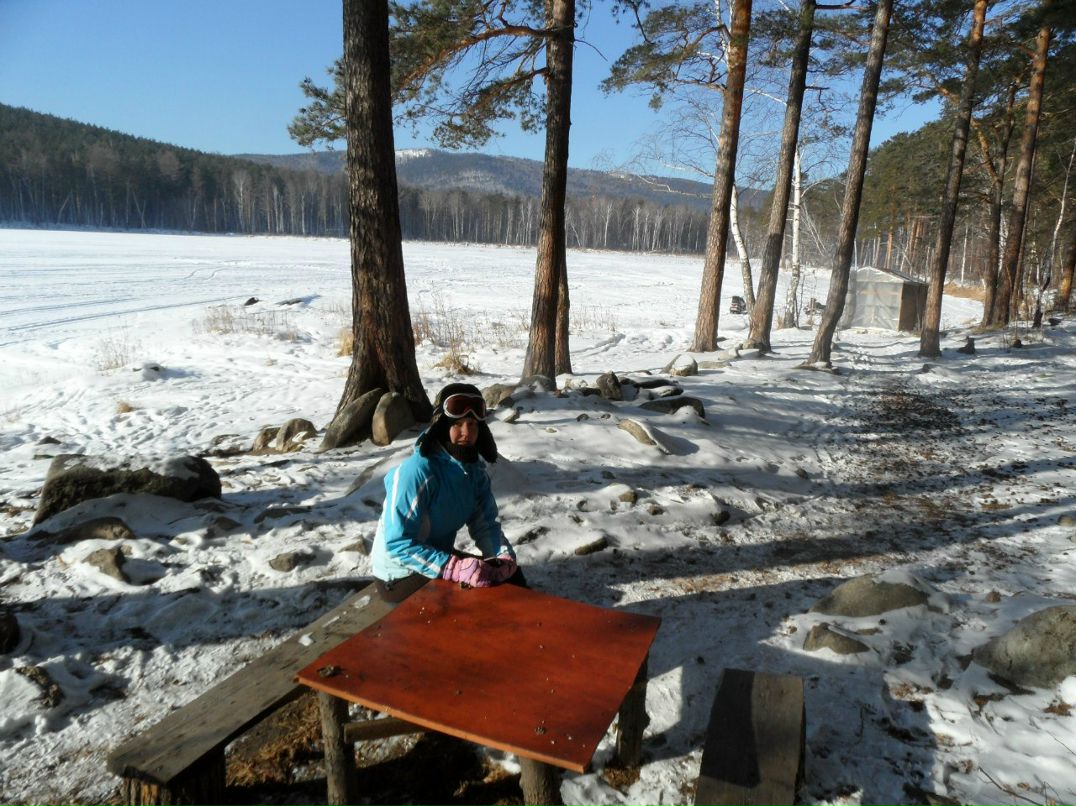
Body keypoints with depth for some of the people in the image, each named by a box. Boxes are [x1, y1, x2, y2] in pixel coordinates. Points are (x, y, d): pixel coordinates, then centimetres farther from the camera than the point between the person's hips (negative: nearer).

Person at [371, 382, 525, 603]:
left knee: (511, 574, 1)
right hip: (401, 574, -7)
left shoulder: (475, 469, -5)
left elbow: (485, 523, -3)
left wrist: (504, 555, -23)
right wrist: (454, 568, -38)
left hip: (439, 558, 7)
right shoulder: (416, 472, -28)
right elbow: (398, 544, -30)